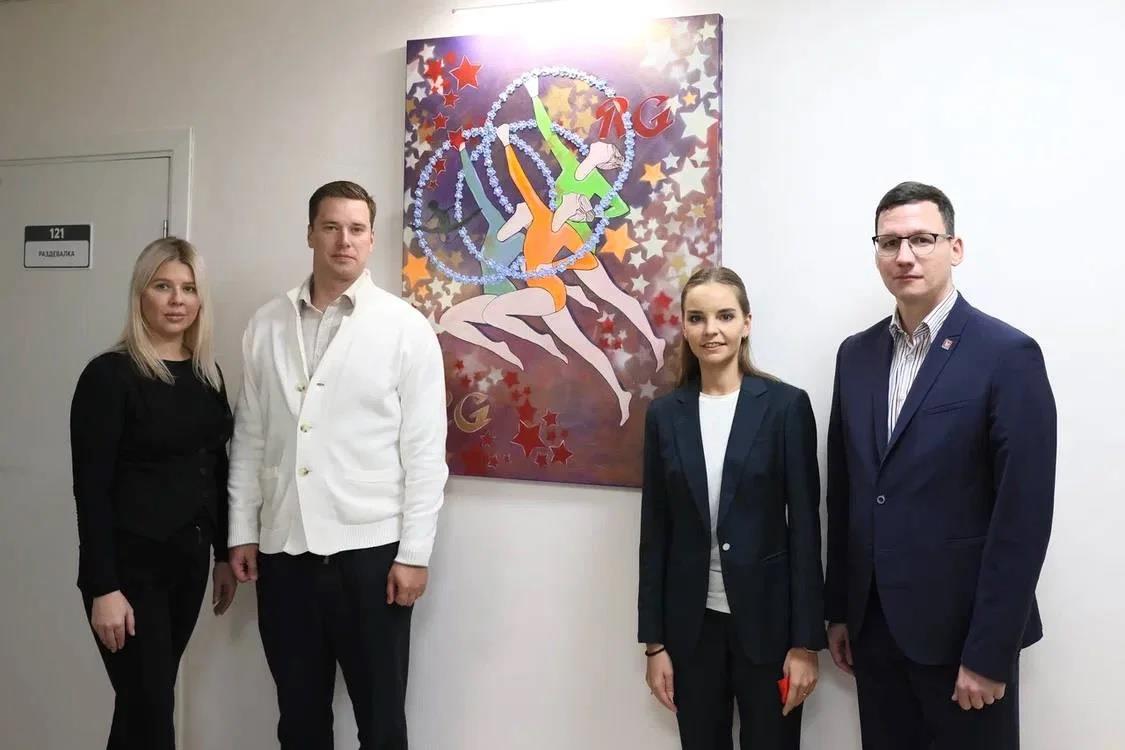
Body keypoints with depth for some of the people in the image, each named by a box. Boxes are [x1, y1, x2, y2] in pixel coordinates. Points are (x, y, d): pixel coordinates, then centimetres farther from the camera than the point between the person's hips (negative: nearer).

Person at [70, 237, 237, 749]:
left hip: (189, 558, 6)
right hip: (130, 563, -6)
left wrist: (224, 555, 12)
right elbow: (91, 488, -13)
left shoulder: (207, 374, 8)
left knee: (147, 701, 16)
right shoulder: (109, 375, -10)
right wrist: (103, 587, -16)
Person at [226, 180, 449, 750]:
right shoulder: (266, 325, 6)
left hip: (370, 549, -3)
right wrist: (242, 532, 7)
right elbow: (249, 437, 10)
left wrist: (414, 553, -9)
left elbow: (425, 450, -7)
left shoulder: (406, 328, -5)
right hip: (282, 549, 3)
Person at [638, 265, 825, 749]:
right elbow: (655, 532, 3)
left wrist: (806, 641, -7)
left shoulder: (786, 405, -6)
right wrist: (654, 641, 3)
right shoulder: (665, 414, 1)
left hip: (767, 618, -2)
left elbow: (805, 525, -6)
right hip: (691, 622, 2)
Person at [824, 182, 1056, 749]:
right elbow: (843, 492, 8)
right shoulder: (856, 354, 5)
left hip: (961, 628, -5)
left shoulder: (1008, 355, -11)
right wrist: (838, 611, 9)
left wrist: (989, 653, -15)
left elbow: (1023, 516, -14)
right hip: (874, 626, 5)